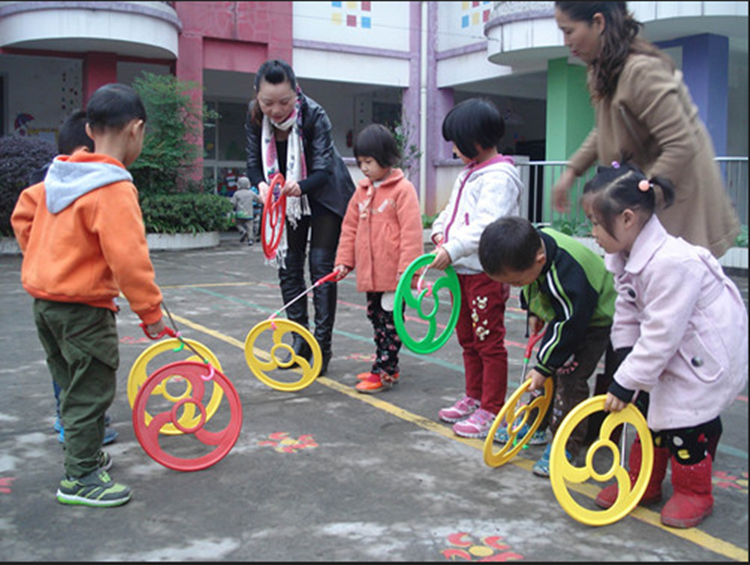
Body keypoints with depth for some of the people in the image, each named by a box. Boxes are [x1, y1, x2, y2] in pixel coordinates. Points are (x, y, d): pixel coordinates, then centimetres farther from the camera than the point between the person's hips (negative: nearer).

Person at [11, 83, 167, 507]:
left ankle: (85, 453, 38)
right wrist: (151, 311, -18)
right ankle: (81, 478, 11)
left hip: (45, 297, 9)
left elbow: (23, 214, 16)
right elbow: (128, 258, -26)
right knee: (92, 390, 2)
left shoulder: (61, 174, 5)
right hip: (84, 306, -9)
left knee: (74, 385, 22)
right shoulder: (114, 189, -22)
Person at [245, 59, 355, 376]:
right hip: (287, 200, 5)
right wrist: (262, 185, -32)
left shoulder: (314, 115, -29)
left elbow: (323, 171, -31)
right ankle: (300, 341, 17)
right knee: (288, 267, 5)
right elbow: (254, 161, -9)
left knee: (321, 267, -8)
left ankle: (322, 346, 0)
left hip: (324, 198, -5)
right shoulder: (255, 115, -16)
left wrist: (299, 186, -52)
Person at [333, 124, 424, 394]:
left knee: (390, 321, -1)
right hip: (369, 271, 8)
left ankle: (384, 372, 3)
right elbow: (350, 227, 15)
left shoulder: (403, 189, -10)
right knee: (376, 319, 15)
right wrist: (344, 260, 9)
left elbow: (411, 230, -16)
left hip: (393, 273, -8)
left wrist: (407, 267, -20)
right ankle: (387, 367, 27)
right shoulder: (362, 191, 12)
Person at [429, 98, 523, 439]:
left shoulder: (500, 177, -15)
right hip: (463, 270, 10)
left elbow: (487, 225, -25)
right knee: (467, 338, 19)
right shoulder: (468, 174, 16)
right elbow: (451, 210, 21)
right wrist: (440, 233, 2)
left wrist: (453, 249, -29)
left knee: (489, 341, -2)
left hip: (487, 272, -10)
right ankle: (474, 398, 33)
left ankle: (491, 410, 7)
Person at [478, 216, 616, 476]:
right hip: (565, 313, 8)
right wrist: (533, 311, 12)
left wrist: (545, 367, -19)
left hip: (594, 320, -8)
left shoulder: (566, 279, -42)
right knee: (548, 372, 12)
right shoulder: (533, 243, -19)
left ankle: (565, 445, 0)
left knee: (570, 378, -12)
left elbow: (568, 327, -29)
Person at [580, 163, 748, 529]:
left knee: (684, 421, -3)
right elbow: (628, 316, 3)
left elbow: (661, 334, -32)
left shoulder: (672, 263, -35)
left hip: (707, 356, -9)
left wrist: (627, 381, -27)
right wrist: (625, 360, -9)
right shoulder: (625, 258, -4)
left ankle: (694, 492, 20)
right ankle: (643, 483, 28)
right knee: (650, 409, 13)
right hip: (672, 354, 9)